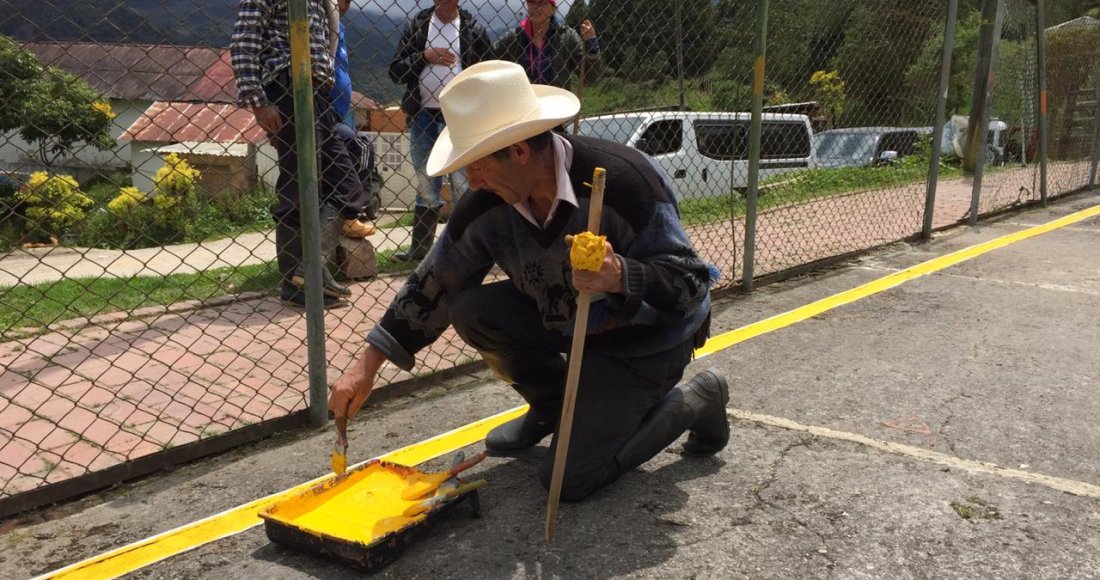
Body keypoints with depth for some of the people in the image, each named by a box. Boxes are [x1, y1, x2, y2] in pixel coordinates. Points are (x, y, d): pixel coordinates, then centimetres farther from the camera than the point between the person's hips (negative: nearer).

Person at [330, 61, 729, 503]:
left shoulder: (624, 181, -32)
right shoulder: (486, 203, -14)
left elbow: (690, 284, -28)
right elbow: (432, 286, -3)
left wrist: (620, 275, -49)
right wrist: (366, 367, -4)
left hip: (648, 338, -6)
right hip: (562, 320, 6)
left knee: (569, 478, -13)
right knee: (472, 310, -15)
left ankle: (694, 402, 9)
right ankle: (552, 406, 11)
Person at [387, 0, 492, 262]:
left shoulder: (473, 29, 3)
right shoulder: (417, 25, 8)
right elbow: (396, 70, 4)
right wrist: (424, 56, -12)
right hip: (423, 116, 3)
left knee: (463, 186, -3)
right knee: (426, 187, 10)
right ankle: (420, 248, 19)